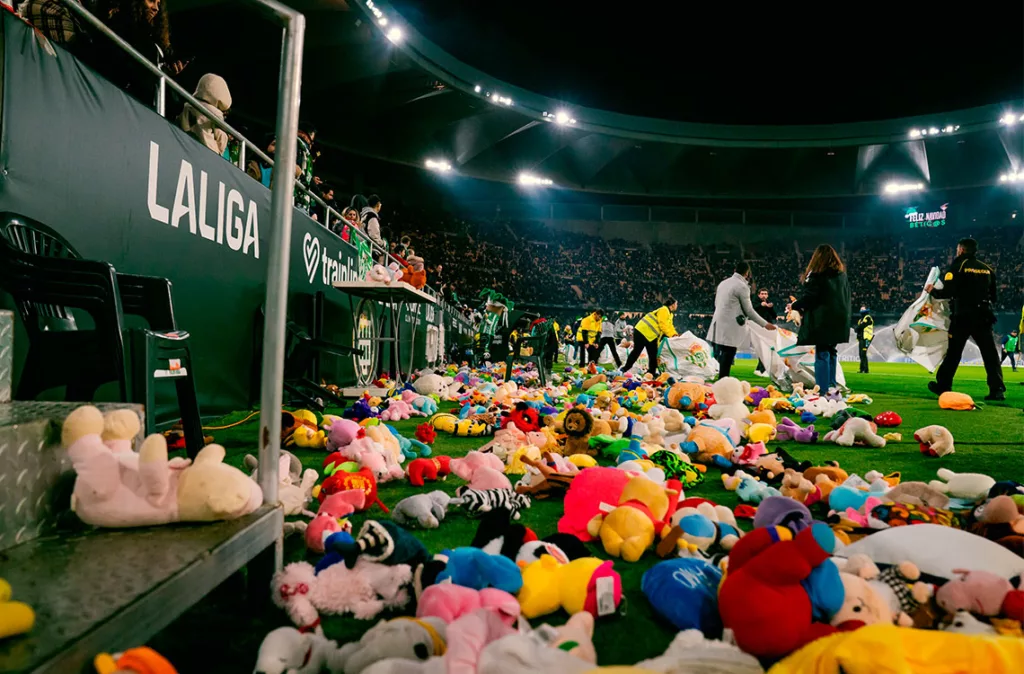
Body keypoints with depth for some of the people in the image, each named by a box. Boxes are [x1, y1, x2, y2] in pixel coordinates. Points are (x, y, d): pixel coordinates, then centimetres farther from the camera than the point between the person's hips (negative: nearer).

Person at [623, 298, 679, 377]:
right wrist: (671, 335, -19)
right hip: (642, 332, -10)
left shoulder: (669, 313, 18)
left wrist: (674, 335, -1)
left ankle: (652, 372, 10)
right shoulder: (664, 310, -15)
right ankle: (625, 368, -1)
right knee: (637, 351, -7)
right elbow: (663, 325, -22)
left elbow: (669, 326, 15)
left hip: (651, 336, 10)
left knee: (653, 354, 7)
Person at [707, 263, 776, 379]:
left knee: (722, 359, 13)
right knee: (726, 360, -6)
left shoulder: (723, 283, 14)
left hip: (718, 326, 8)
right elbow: (749, 310, -7)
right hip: (730, 329, -8)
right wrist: (765, 324, 4)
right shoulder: (742, 286, -10)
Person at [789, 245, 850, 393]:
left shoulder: (817, 275, -10)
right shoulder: (842, 274, 12)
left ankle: (823, 389, -6)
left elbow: (809, 297, -12)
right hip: (840, 320, 7)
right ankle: (831, 384, 23)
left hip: (822, 320, -7)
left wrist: (794, 306, 4)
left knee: (822, 353, -5)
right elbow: (846, 296, 17)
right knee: (831, 351, 17)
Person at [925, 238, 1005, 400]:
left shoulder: (958, 266, -4)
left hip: (963, 316, -4)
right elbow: (993, 296, 16)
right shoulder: (988, 269, 12)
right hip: (983, 316, 4)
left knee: (953, 353, 6)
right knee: (990, 353, 1)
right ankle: (997, 389, -5)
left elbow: (948, 292, -13)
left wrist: (933, 291, 4)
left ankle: (943, 386, 13)